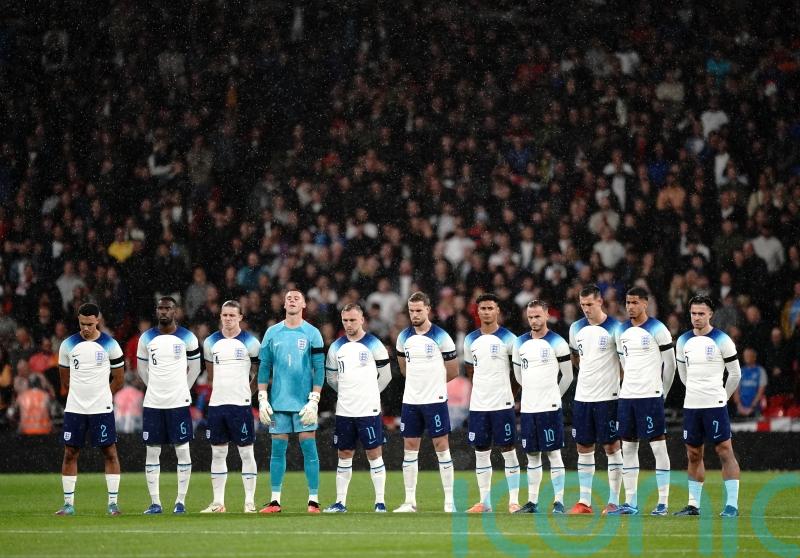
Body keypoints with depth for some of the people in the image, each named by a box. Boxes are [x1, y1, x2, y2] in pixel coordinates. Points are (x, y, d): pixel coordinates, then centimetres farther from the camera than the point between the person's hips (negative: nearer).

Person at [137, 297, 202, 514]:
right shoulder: (147, 338, 5)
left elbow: (195, 368, 11)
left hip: (179, 403, -2)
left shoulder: (187, 338, -1)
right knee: (152, 452, 1)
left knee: (182, 451, -1)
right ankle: (155, 502, 6)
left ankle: (181, 501, 4)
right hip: (153, 404, 2)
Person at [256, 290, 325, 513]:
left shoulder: (312, 334, 1)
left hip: (304, 402, -2)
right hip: (278, 402, 2)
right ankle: (275, 500, 8)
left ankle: (314, 500, -1)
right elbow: (264, 368, 10)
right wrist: (262, 399, 3)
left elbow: (319, 370, -1)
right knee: (277, 450, 4)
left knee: (309, 449, -4)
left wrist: (313, 401, -9)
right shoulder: (272, 333, 8)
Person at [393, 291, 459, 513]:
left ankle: (449, 501, 0)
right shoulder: (404, 337, 7)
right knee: (409, 449, 5)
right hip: (410, 401, 5)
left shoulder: (441, 337, -6)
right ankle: (410, 501, 9)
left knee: (441, 447, -3)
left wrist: (433, 382, 10)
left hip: (435, 400, -5)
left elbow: (453, 371, 2)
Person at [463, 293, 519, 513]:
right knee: (481, 452, 7)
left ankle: (514, 501, 1)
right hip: (478, 404, 5)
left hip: (503, 404, -5)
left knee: (508, 450, -2)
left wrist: (513, 394, 2)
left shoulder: (508, 338, -4)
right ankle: (485, 502, 13)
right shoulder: (471, 340, 9)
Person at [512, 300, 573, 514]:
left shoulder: (557, 343, -4)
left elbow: (568, 376, 3)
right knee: (532, 455, 8)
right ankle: (532, 502, 13)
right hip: (527, 407, 5)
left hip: (550, 408, -5)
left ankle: (559, 502, -4)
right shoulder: (520, 343, 10)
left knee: (553, 453, -5)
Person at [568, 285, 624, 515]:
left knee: (612, 446, -1)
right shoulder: (576, 328, 9)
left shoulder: (614, 328, -7)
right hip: (582, 397, 5)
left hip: (608, 396, -5)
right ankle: (584, 501, 11)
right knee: (583, 448, 7)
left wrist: (623, 390, -5)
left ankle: (614, 501, 2)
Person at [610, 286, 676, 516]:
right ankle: (630, 503, 11)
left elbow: (670, 364, -2)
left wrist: (661, 392, 4)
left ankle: (663, 502, -4)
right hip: (627, 395, 7)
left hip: (651, 396, -7)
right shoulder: (622, 331, 11)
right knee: (628, 447, 7)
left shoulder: (657, 330, -7)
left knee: (658, 446, -4)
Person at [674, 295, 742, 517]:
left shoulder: (721, 340, -6)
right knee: (694, 455, 9)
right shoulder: (683, 341, 9)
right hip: (691, 406, 5)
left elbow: (735, 374, 1)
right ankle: (693, 505, 15)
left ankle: (732, 505, -8)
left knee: (725, 451, -8)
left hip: (715, 405, -5)